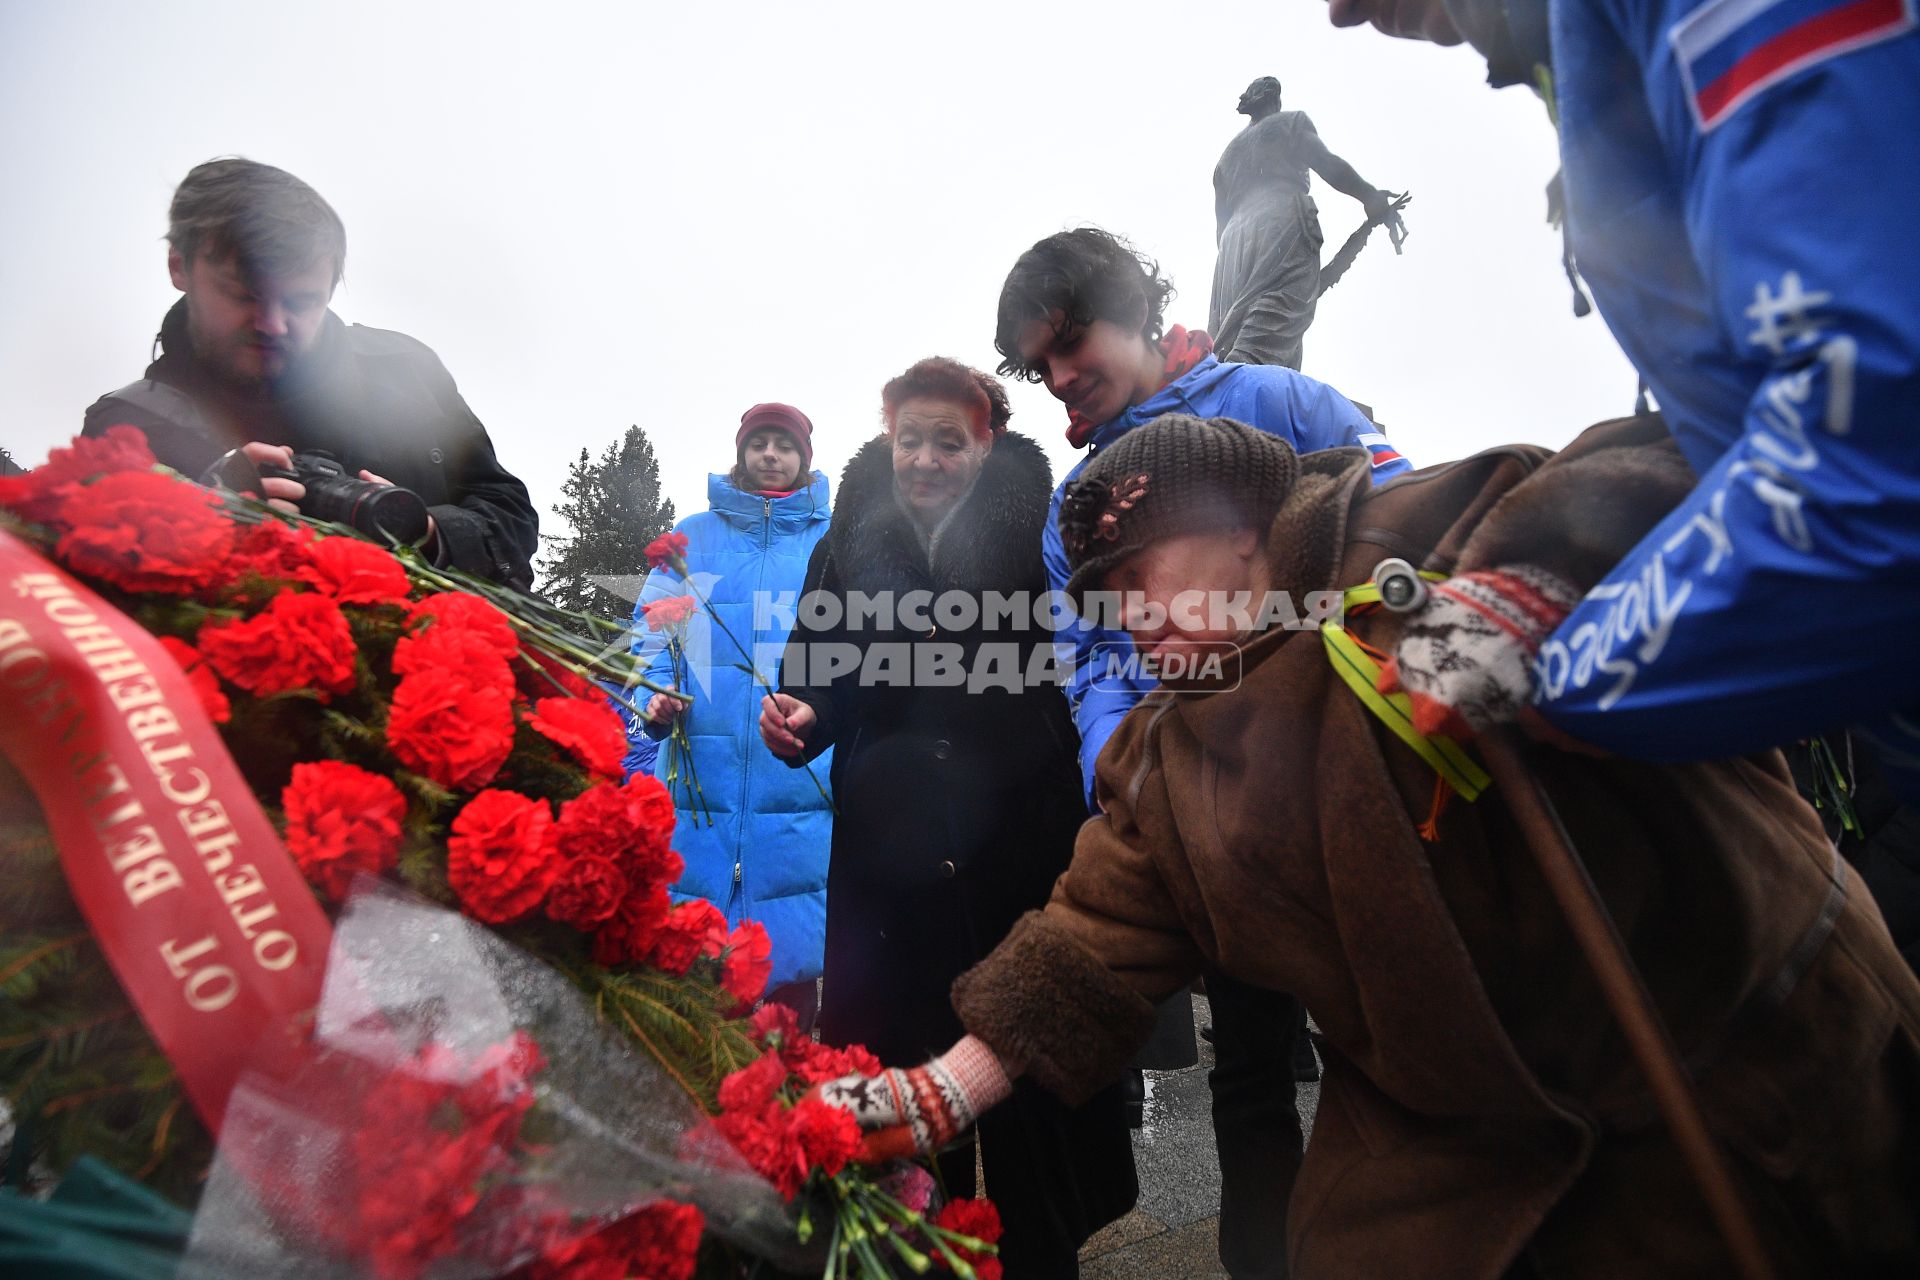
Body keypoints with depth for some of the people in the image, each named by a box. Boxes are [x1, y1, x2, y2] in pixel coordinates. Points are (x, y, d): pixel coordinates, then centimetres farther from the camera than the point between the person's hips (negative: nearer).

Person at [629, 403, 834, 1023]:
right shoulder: (693, 537, 15)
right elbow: (652, 634, 11)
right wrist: (656, 698, -8)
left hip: (802, 779, -1)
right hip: (704, 776, 1)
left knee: (792, 949, 0)